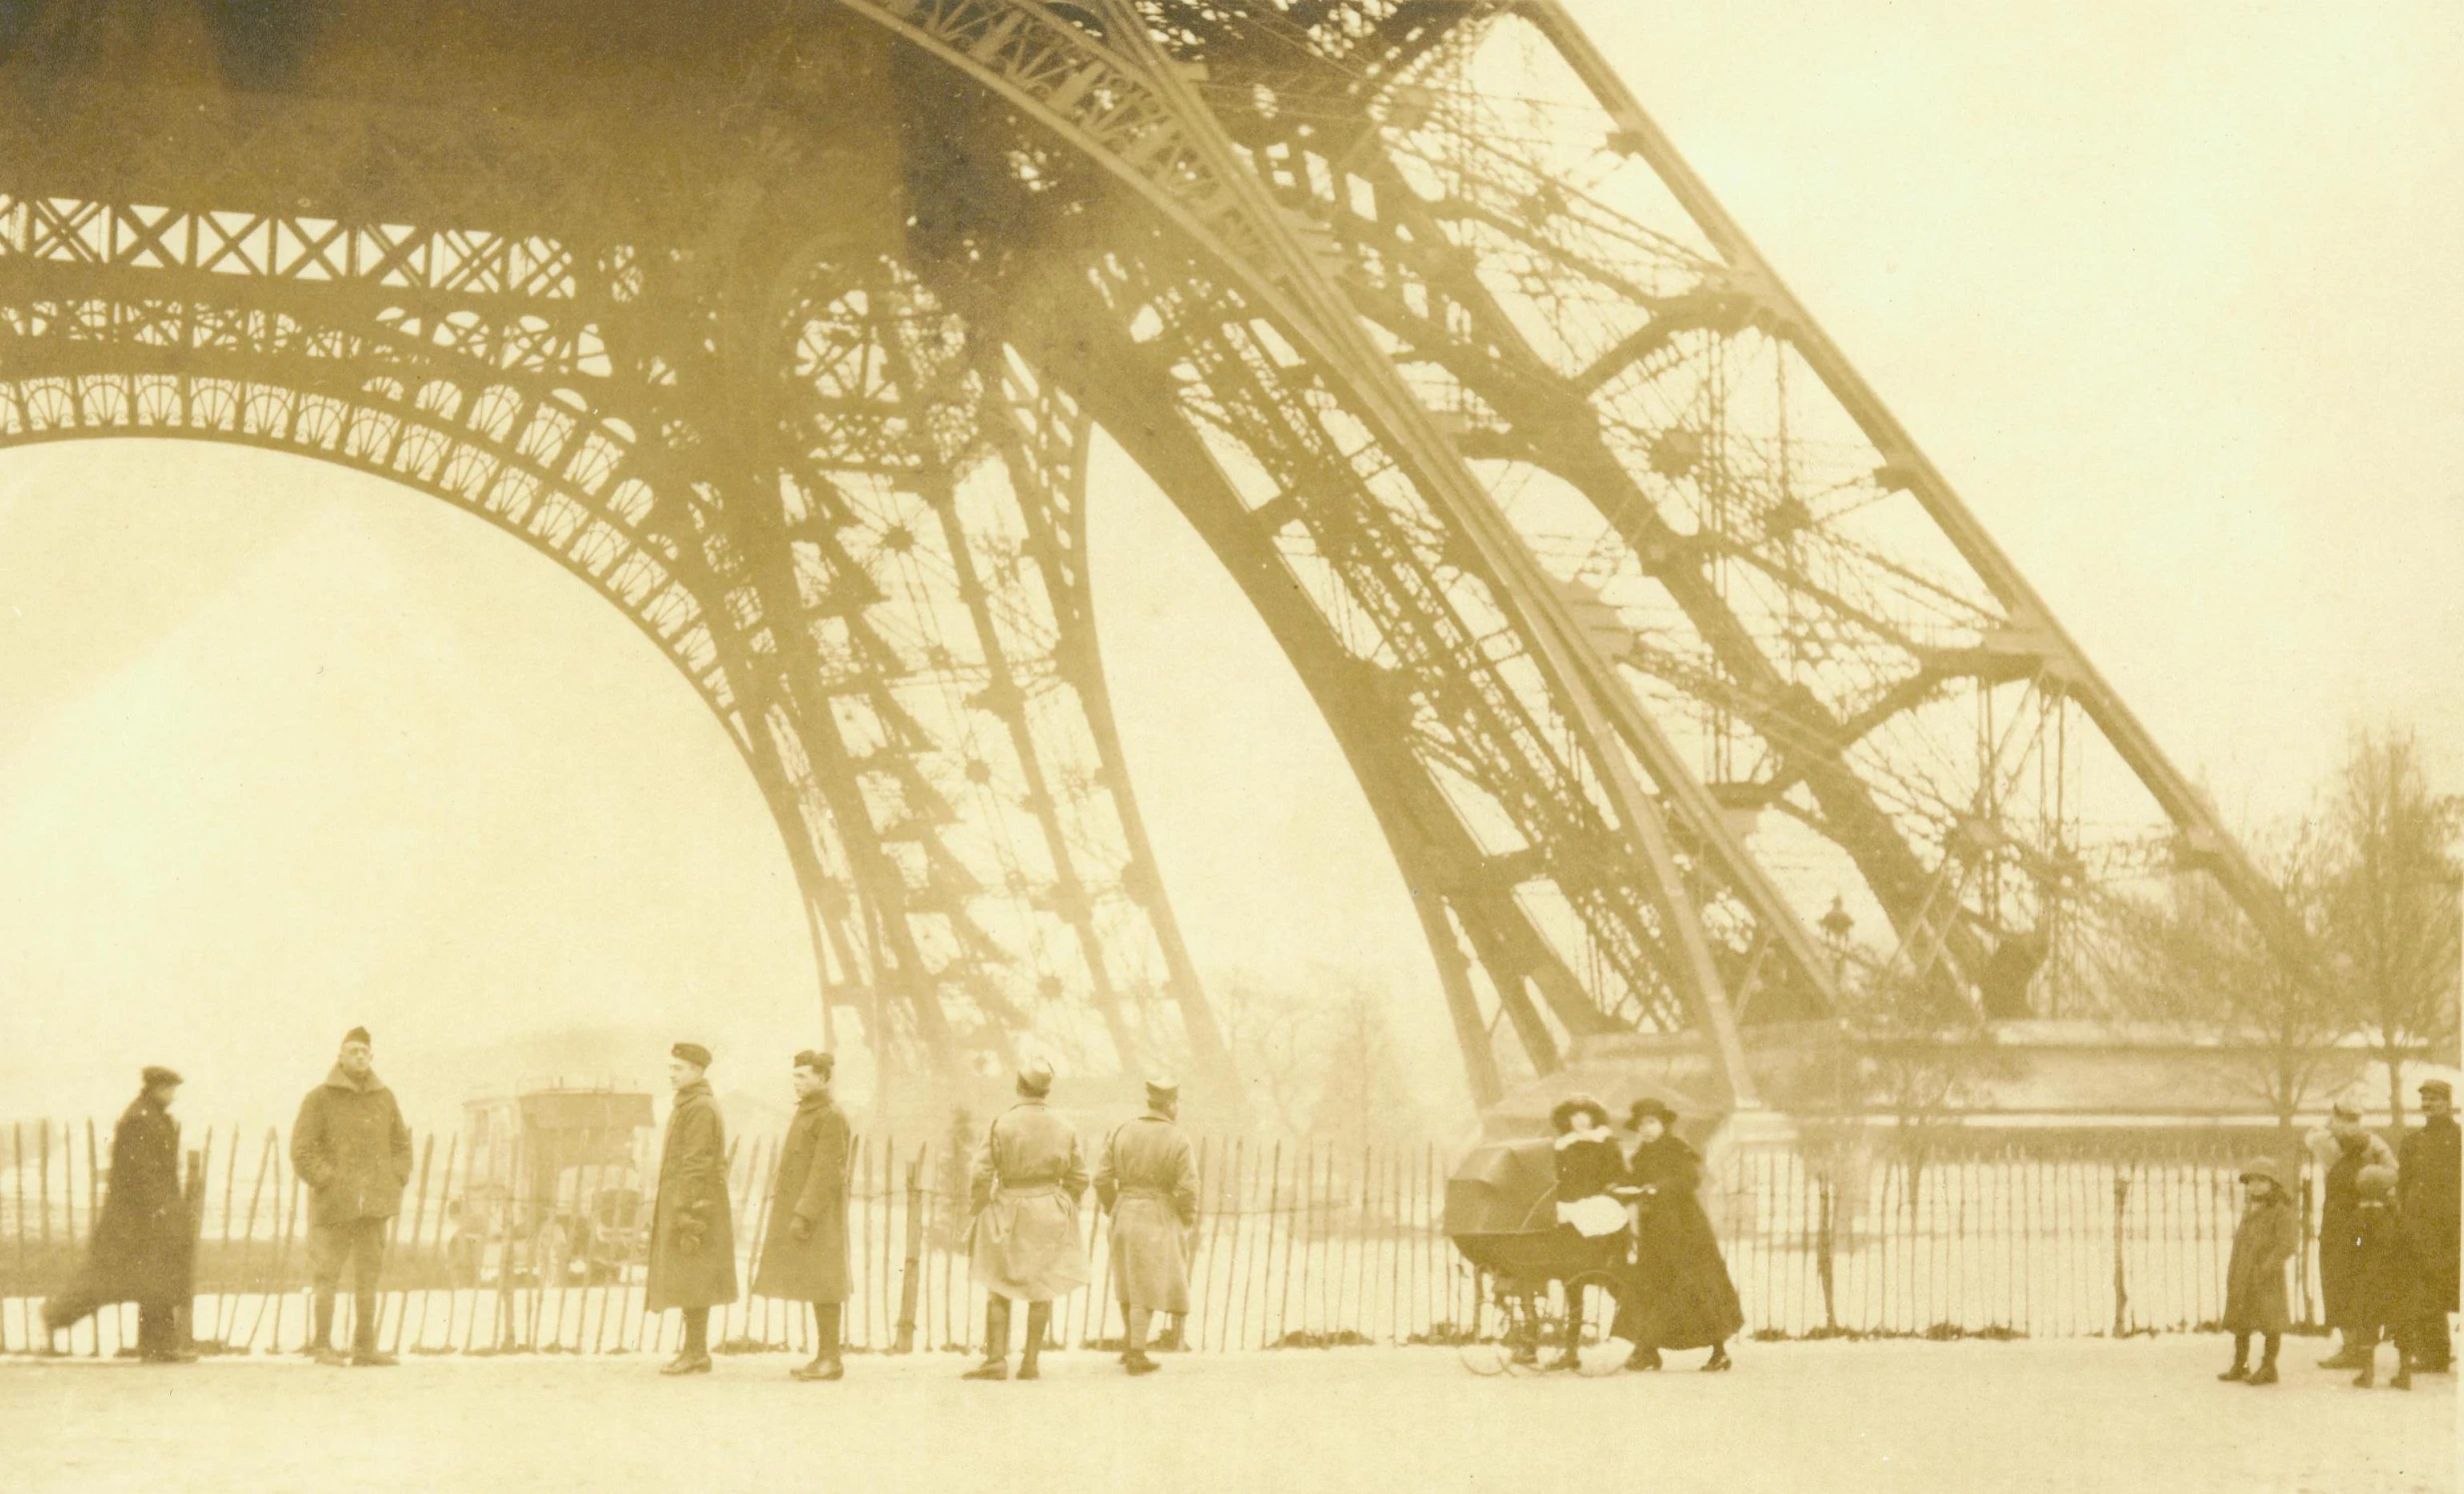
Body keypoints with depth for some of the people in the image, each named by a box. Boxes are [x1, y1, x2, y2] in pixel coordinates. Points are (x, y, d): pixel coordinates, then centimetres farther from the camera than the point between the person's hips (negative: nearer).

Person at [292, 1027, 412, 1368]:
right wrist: (328, 1182, -12)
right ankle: (322, 1345, 3)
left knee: (369, 1275, 6)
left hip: (376, 1205, 5)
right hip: (333, 1205, -4)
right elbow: (302, 1150, -5)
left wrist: (396, 1180, 7)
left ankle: (365, 1346, 10)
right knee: (327, 1275, -4)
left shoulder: (384, 1097, 13)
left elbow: (402, 1144, 21)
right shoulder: (319, 1098, -1)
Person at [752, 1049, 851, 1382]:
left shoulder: (831, 1116, -13)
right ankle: (824, 1356, 12)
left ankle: (831, 1360, -6)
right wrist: (784, 1211, 16)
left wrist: (803, 1214, -23)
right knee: (814, 1286, 9)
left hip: (817, 1214, -9)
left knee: (821, 1286, -8)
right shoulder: (806, 1112, 16)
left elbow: (827, 1171, -19)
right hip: (800, 1212, 9)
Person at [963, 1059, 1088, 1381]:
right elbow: (1078, 1179, 3)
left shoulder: (1001, 1124, -11)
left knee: (999, 1290, 8)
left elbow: (982, 1175, -12)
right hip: (1049, 1214, 2)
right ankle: (1030, 1363, 8)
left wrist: (977, 1210, 0)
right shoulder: (1063, 1128, -2)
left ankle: (996, 1359, -2)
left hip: (1008, 1213, -2)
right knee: (1042, 1290, 10)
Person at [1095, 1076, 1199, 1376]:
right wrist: (1188, 1222, 3)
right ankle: (1136, 1357, 4)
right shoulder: (1178, 1141, -12)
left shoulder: (1121, 1132, -2)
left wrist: (1114, 1210, 13)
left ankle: (1132, 1345, 31)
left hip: (1126, 1214, 4)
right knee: (1147, 1288, 2)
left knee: (1130, 1280, 22)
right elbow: (1187, 1190, -15)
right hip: (1159, 1219, -4)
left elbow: (1103, 1178, -2)